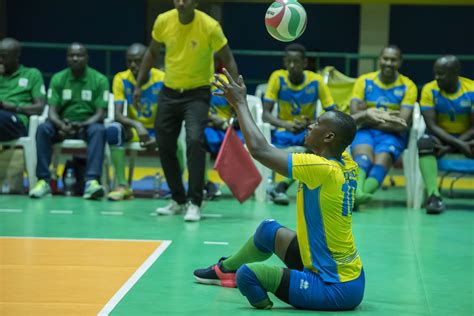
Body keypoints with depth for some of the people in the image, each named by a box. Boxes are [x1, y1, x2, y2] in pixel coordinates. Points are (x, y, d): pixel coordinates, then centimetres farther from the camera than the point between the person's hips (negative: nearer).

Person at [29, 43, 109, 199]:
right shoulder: (58, 78, 3)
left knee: (99, 130, -36)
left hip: (87, 125, -2)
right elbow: (52, 111, -3)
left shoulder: (100, 80, -2)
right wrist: (61, 125, -26)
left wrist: (82, 125, -27)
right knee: (43, 128, -29)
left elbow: (100, 113, -7)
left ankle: (91, 181, -47)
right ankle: (44, 180, -29)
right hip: (63, 125, 2)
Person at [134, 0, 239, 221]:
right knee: (164, 145, 6)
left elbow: (228, 59, -8)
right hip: (169, 91, 4)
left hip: (197, 93, -4)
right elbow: (152, 53, 10)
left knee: (194, 140, -22)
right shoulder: (163, 21, -7)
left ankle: (194, 203, -14)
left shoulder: (210, 27, -18)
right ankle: (178, 199, 24)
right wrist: (139, 84, 9)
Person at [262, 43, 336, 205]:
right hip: (284, 130, 0)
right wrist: (287, 125, -33)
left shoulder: (316, 80, -9)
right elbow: (266, 114, -14)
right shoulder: (278, 77, -10)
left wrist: (312, 124, -28)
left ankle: (282, 186, -32)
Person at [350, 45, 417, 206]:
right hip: (365, 131, 1)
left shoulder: (407, 86, 3)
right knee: (363, 156, -34)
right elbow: (354, 113, -3)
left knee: (382, 160, -34)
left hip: (391, 135, -1)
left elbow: (402, 124, -7)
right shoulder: (364, 81, 8)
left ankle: (356, 194, -59)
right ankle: (358, 191, -62)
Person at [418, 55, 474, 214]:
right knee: (425, 143, -34)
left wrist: (450, 147, -24)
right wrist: (459, 145, -29)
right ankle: (433, 195, -46)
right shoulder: (429, 90, -10)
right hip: (441, 136, 0)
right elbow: (432, 125, -16)